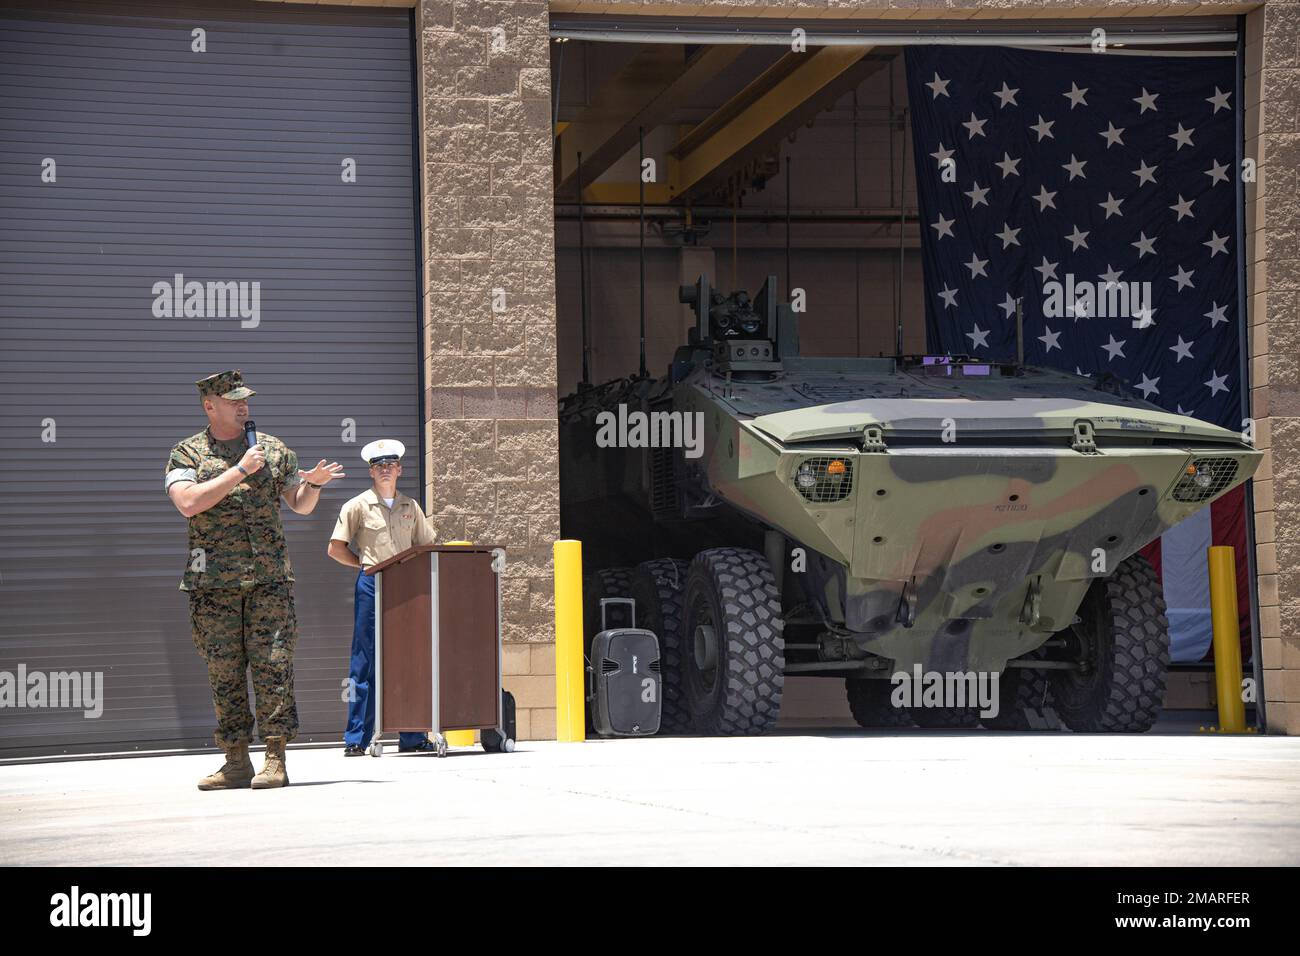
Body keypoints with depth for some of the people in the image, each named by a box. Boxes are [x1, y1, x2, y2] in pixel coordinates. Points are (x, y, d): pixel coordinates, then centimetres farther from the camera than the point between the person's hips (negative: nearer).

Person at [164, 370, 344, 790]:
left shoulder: (274, 450, 13)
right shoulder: (186, 454, 5)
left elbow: (300, 505, 20)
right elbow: (188, 503, -13)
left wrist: (314, 483, -3)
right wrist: (239, 471, -14)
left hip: (269, 577, 1)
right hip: (213, 582, -1)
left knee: (273, 666, -7)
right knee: (224, 672, 1)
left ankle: (275, 761, -7)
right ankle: (236, 762, 7)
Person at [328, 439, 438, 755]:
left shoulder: (410, 507, 14)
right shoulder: (358, 506, 3)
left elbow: (427, 546, 19)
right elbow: (335, 549, 2)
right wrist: (365, 564, 0)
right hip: (372, 586, -4)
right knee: (365, 663, -4)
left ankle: (412, 737, 9)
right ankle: (356, 739, -1)